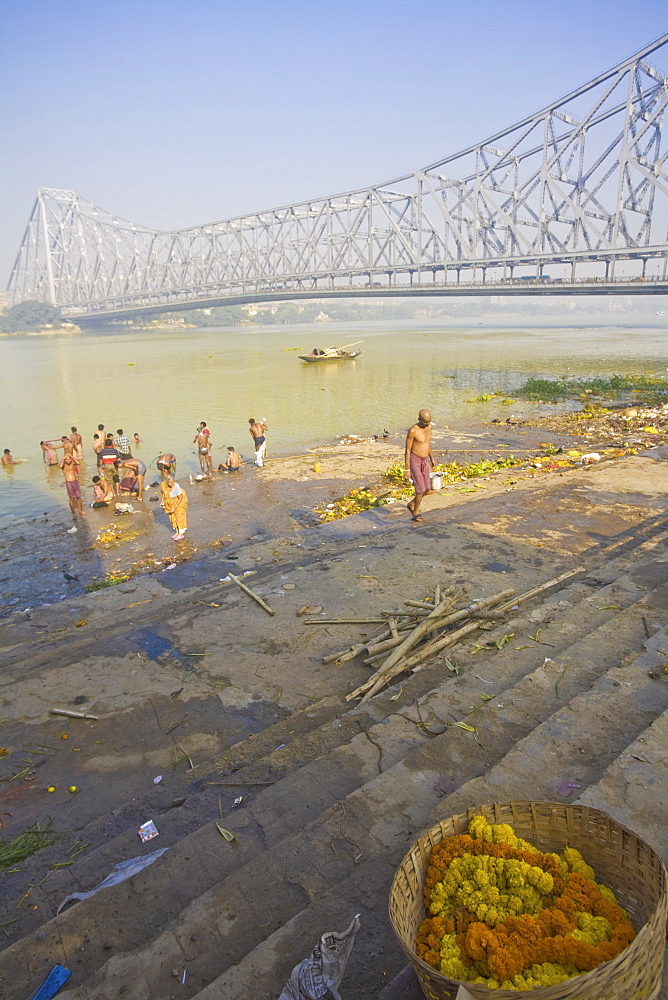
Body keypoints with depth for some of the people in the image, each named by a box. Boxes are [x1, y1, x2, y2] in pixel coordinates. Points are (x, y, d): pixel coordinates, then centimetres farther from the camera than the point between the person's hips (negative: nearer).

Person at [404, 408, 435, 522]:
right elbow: (407, 450, -16)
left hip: (425, 461, 7)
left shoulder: (429, 426, 1)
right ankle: (416, 513, 12)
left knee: (428, 489, 7)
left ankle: (411, 504, 29)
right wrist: (407, 470, -16)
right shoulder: (413, 431, -21)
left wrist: (432, 458, 23)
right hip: (414, 461, -7)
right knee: (421, 489, -7)